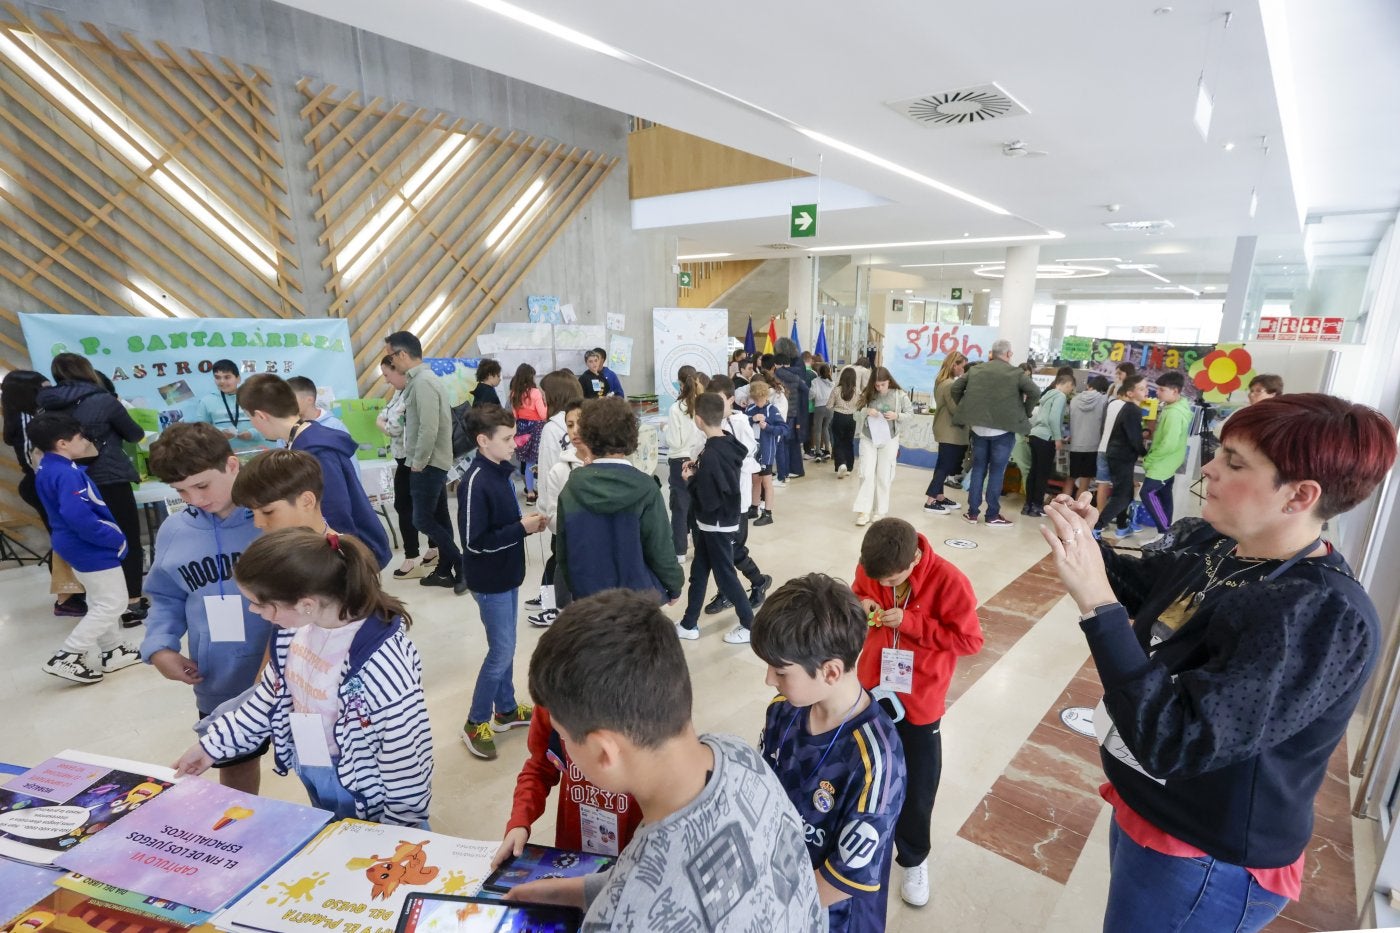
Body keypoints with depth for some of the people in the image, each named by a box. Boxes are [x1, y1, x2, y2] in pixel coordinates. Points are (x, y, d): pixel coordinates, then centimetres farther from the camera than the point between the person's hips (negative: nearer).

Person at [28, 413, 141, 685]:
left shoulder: (47, 468, 6)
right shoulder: (67, 474, -25)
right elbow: (79, 518, -32)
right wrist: (116, 539, -22)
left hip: (78, 545, 11)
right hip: (91, 548, -11)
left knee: (100, 602, 20)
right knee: (112, 603, 0)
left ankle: (113, 652, 29)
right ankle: (66, 657, 5)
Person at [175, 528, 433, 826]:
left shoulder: (382, 665, -37)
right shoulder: (297, 628, -12)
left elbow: (407, 766, -26)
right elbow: (270, 698, 8)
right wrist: (212, 744, 9)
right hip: (316, 789, 7)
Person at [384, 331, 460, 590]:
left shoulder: (422, 381, -18)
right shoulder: (421, 379, 13)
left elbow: (429, 428, -24)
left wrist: (418, 463, -16)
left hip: (428, 464, -10)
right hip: (432, 462, 10)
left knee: (422, 519, -5)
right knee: (438, 517, 13)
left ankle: (461, 564, 1)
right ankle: (445, 570, 20)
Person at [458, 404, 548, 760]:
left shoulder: (501, 472, 3)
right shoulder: (475, 483, -23)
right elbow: (475, 542, -24)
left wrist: (526, 524, -5)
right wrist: (522, 528, -21)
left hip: (506, 575, 8)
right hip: (490, 581, -8)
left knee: (505, 647, 19)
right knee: (501, 652, 1)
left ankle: (506, 709, 35)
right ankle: (475, 723, 19)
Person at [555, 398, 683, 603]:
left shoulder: (571, 489, -7)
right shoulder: (644, 488, -15)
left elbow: (563, 549, 0)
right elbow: (660, 547, -10)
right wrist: (674, 584, 7)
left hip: (588, 595, 2)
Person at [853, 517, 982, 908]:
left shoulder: (948, 581, -26)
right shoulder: (869, 568, -13)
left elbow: (969, 639, -20)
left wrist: (909, 622, -28)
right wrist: (860, 604, -18)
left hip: (919, 702, -3)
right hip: (872, 690, 3)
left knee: (917, 785, 15)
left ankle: (913, 857, 40)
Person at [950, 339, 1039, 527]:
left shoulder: (976, 370, 7)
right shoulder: (1015, 373, -5)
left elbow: (955, 388, 7)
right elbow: (1035, 392, -14)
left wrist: (965, 409, 15)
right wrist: (1025, 413, 0)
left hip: (978, 427, 4)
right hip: (1003, 429, -4)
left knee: (978, 469, 11)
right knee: (997, 471, 3)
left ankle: (972, 512, 13)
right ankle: (992, 515, 8)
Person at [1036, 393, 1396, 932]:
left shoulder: (1321, 616, -32)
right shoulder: (1225, 547, -7)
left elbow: (1176, 741, -38)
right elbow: (1147, 586, 13)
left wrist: (1096, 602, -42)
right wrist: (1087, 544, -6)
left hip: (1203, 859, -7)